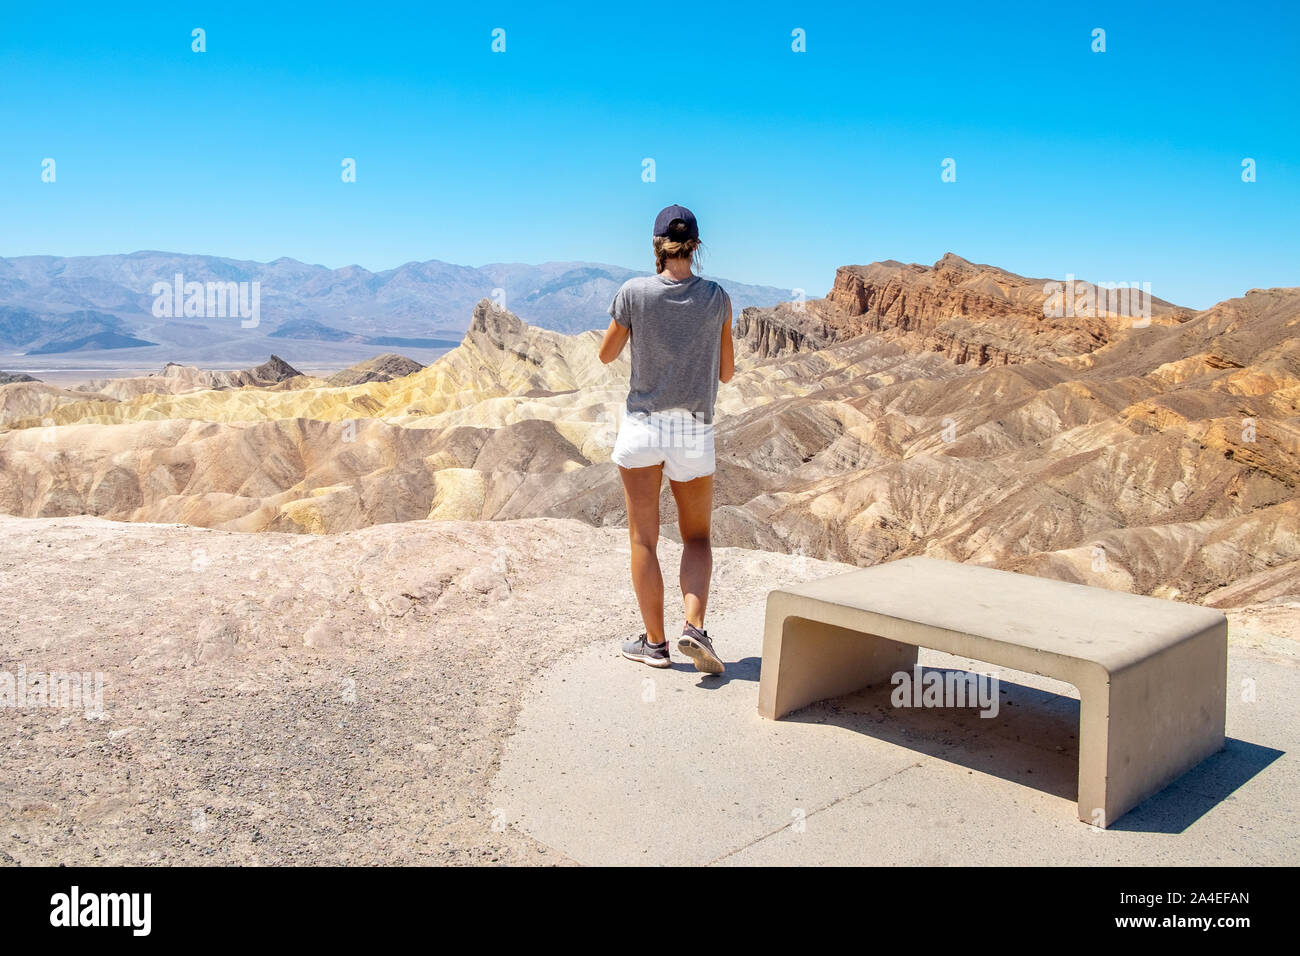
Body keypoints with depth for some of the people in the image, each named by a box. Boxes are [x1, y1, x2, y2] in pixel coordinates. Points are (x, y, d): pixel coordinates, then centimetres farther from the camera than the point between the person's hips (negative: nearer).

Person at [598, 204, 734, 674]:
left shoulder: (634, 292, -7)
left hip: (641, 424, -1)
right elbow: (727, 372, 5)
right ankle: (694, 627, -4)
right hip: (695, 430, 1)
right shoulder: (716, 298, -3)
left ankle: (655, 642, 11)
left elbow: (606, 355, 5)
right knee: (697, 537, 14)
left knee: (644, 539, 8)